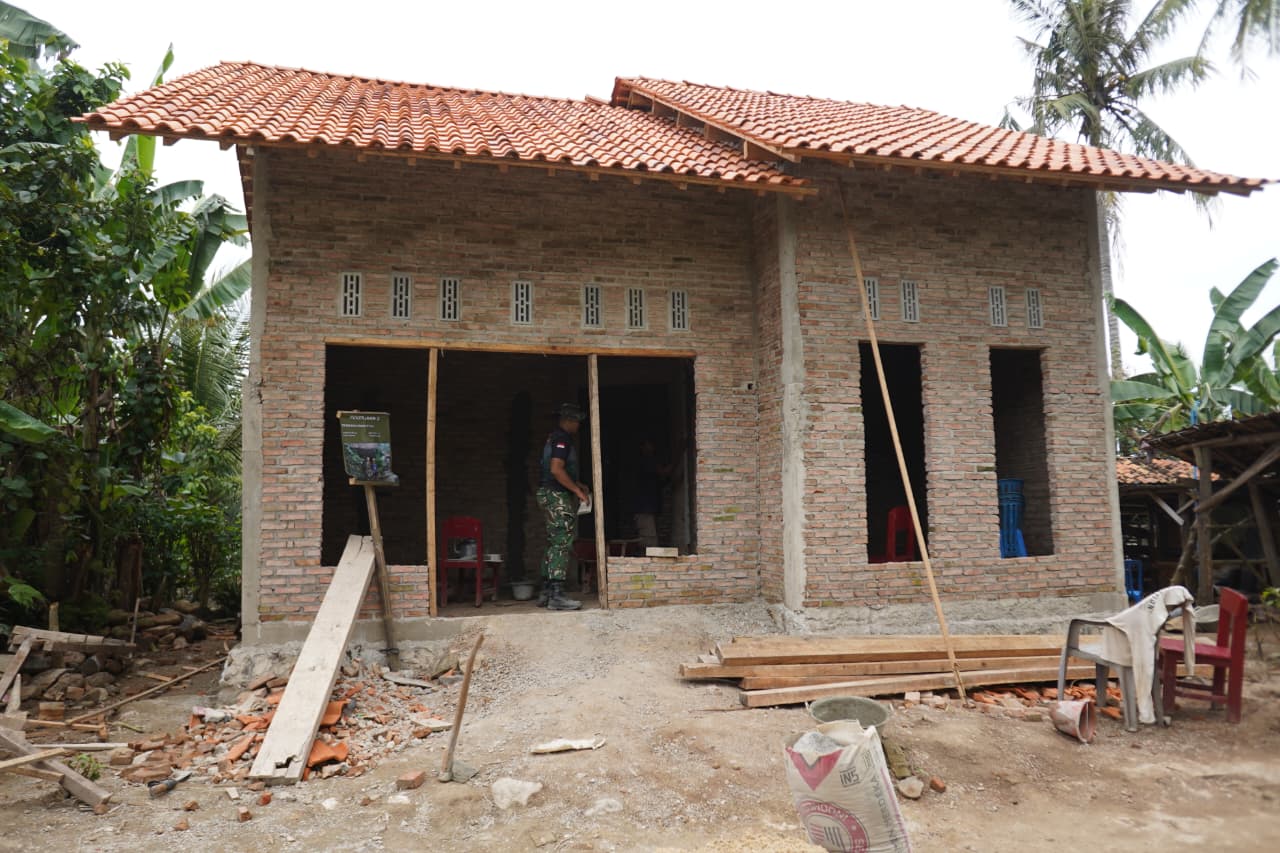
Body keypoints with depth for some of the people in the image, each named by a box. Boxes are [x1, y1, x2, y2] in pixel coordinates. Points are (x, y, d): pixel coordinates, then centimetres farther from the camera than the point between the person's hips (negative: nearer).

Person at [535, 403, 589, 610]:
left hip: (550, 494, 11)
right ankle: (556, 595, -13)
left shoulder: (554, 438, 20)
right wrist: (577, 490, -16)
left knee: (554, 545, 12)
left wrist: (576, 484, 19)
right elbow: (556, 469, -22)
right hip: (557, 496, -11)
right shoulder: (562, 438, -13)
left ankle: (546, 593, 15)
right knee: (562, 544, -11)